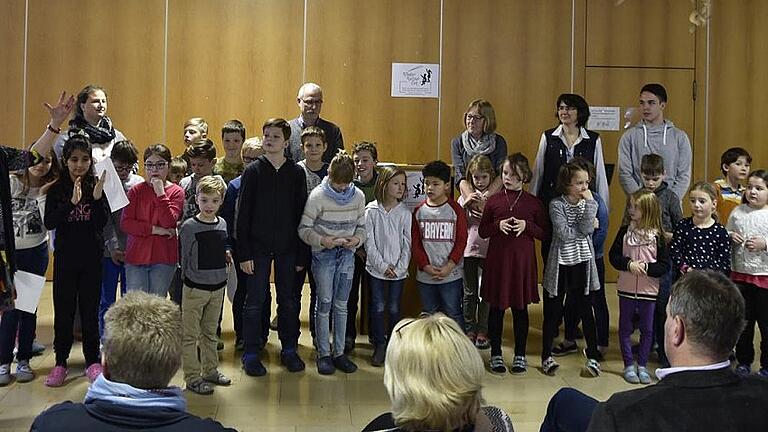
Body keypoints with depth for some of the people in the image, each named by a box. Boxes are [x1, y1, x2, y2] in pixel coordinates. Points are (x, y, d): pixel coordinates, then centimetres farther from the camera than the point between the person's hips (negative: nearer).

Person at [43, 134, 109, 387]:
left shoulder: (97, 185, -2)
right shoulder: (57, 189, -1)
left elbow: (102, 222, -9)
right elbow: (49, 223, -11)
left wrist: (97, 197, -24)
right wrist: (72, 202, -23)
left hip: (92, 258, 0)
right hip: (65, 257, 0)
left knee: (90, 309, 7)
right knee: (63, 310, 5)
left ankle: (92, 361, 19)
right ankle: (60, 363, 18)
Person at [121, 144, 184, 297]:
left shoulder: (176, 192, -1)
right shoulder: (135, 191, 4)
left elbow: (168, 222, -13)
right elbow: (125, 223, -5)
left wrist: (160, 192, -16)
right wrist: (154, 229, -13)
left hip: (163, 257, -1)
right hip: (136, 255, 1)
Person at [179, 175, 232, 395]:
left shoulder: (222, 224, 3)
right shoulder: (189, 227, -13)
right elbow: (183, 257, -6)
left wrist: (226, 253, 2)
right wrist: (188, 279, -4)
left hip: (217, 286, 5)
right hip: (195, 287, -5)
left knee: (210, 333, 18)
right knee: (190, 335, 3)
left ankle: (210, 370, 30)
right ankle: (192, 378, 11)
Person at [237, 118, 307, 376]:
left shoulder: (296, 173, 2)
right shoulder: (253, 171, -2)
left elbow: (301, 213, 3)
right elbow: (242, 214, -4)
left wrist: (301, 253, 0)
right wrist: (243, 253, -9)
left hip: (287, 247, 2)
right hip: (258, 246, -1)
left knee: (289, 301, 9)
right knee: (255, 301, 4)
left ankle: (289, 350, 23)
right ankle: (251, 354, 15)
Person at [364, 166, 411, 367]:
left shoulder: (405, 213, -2)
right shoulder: (371, 210, -5)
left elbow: (407, 244, -1)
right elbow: (369, 242, -5)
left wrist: (399, 268, -8)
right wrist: (382, 266, -10)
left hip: (398, 270, 1)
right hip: (376, 268, -1)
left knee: (394, 309, 7)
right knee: (378, 307, 3)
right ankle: (379, 346, 16)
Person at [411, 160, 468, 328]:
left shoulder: (455, 210, -4)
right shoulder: (419, 211, 3)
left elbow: (461, 241, -5)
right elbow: (415, 243, 3)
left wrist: (449, 267, -13)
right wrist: (426, 266, -8)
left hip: (451, 275, -3)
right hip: (425, 275, 3)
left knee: (453, 314, 5)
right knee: (429, 315, 14)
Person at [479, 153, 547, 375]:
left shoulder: (533, 203, 1)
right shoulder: (494, 201, 2)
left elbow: (545, 233, 4)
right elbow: (482, 231, 6)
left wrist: (527, 226, -14)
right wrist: (498, 225, -13)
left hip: (522, 261, 0)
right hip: (497, 260, 0)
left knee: (520, 308, 9)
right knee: (496, 307, 7)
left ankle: (520, 355, 22)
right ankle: (496, 354, 20)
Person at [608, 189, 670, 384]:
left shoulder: (657, 236, -7)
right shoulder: (625, 231, -2)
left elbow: (665, 265, -7)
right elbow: (613, 256, -3)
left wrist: (646, 267, -21)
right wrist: (629, 264, -19)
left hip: (648, 290, -1)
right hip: (626, 288, 1)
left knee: (647, 329, 9)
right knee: (625, 328, 8)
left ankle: (642, 366, 24)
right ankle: (629, 366, 20)